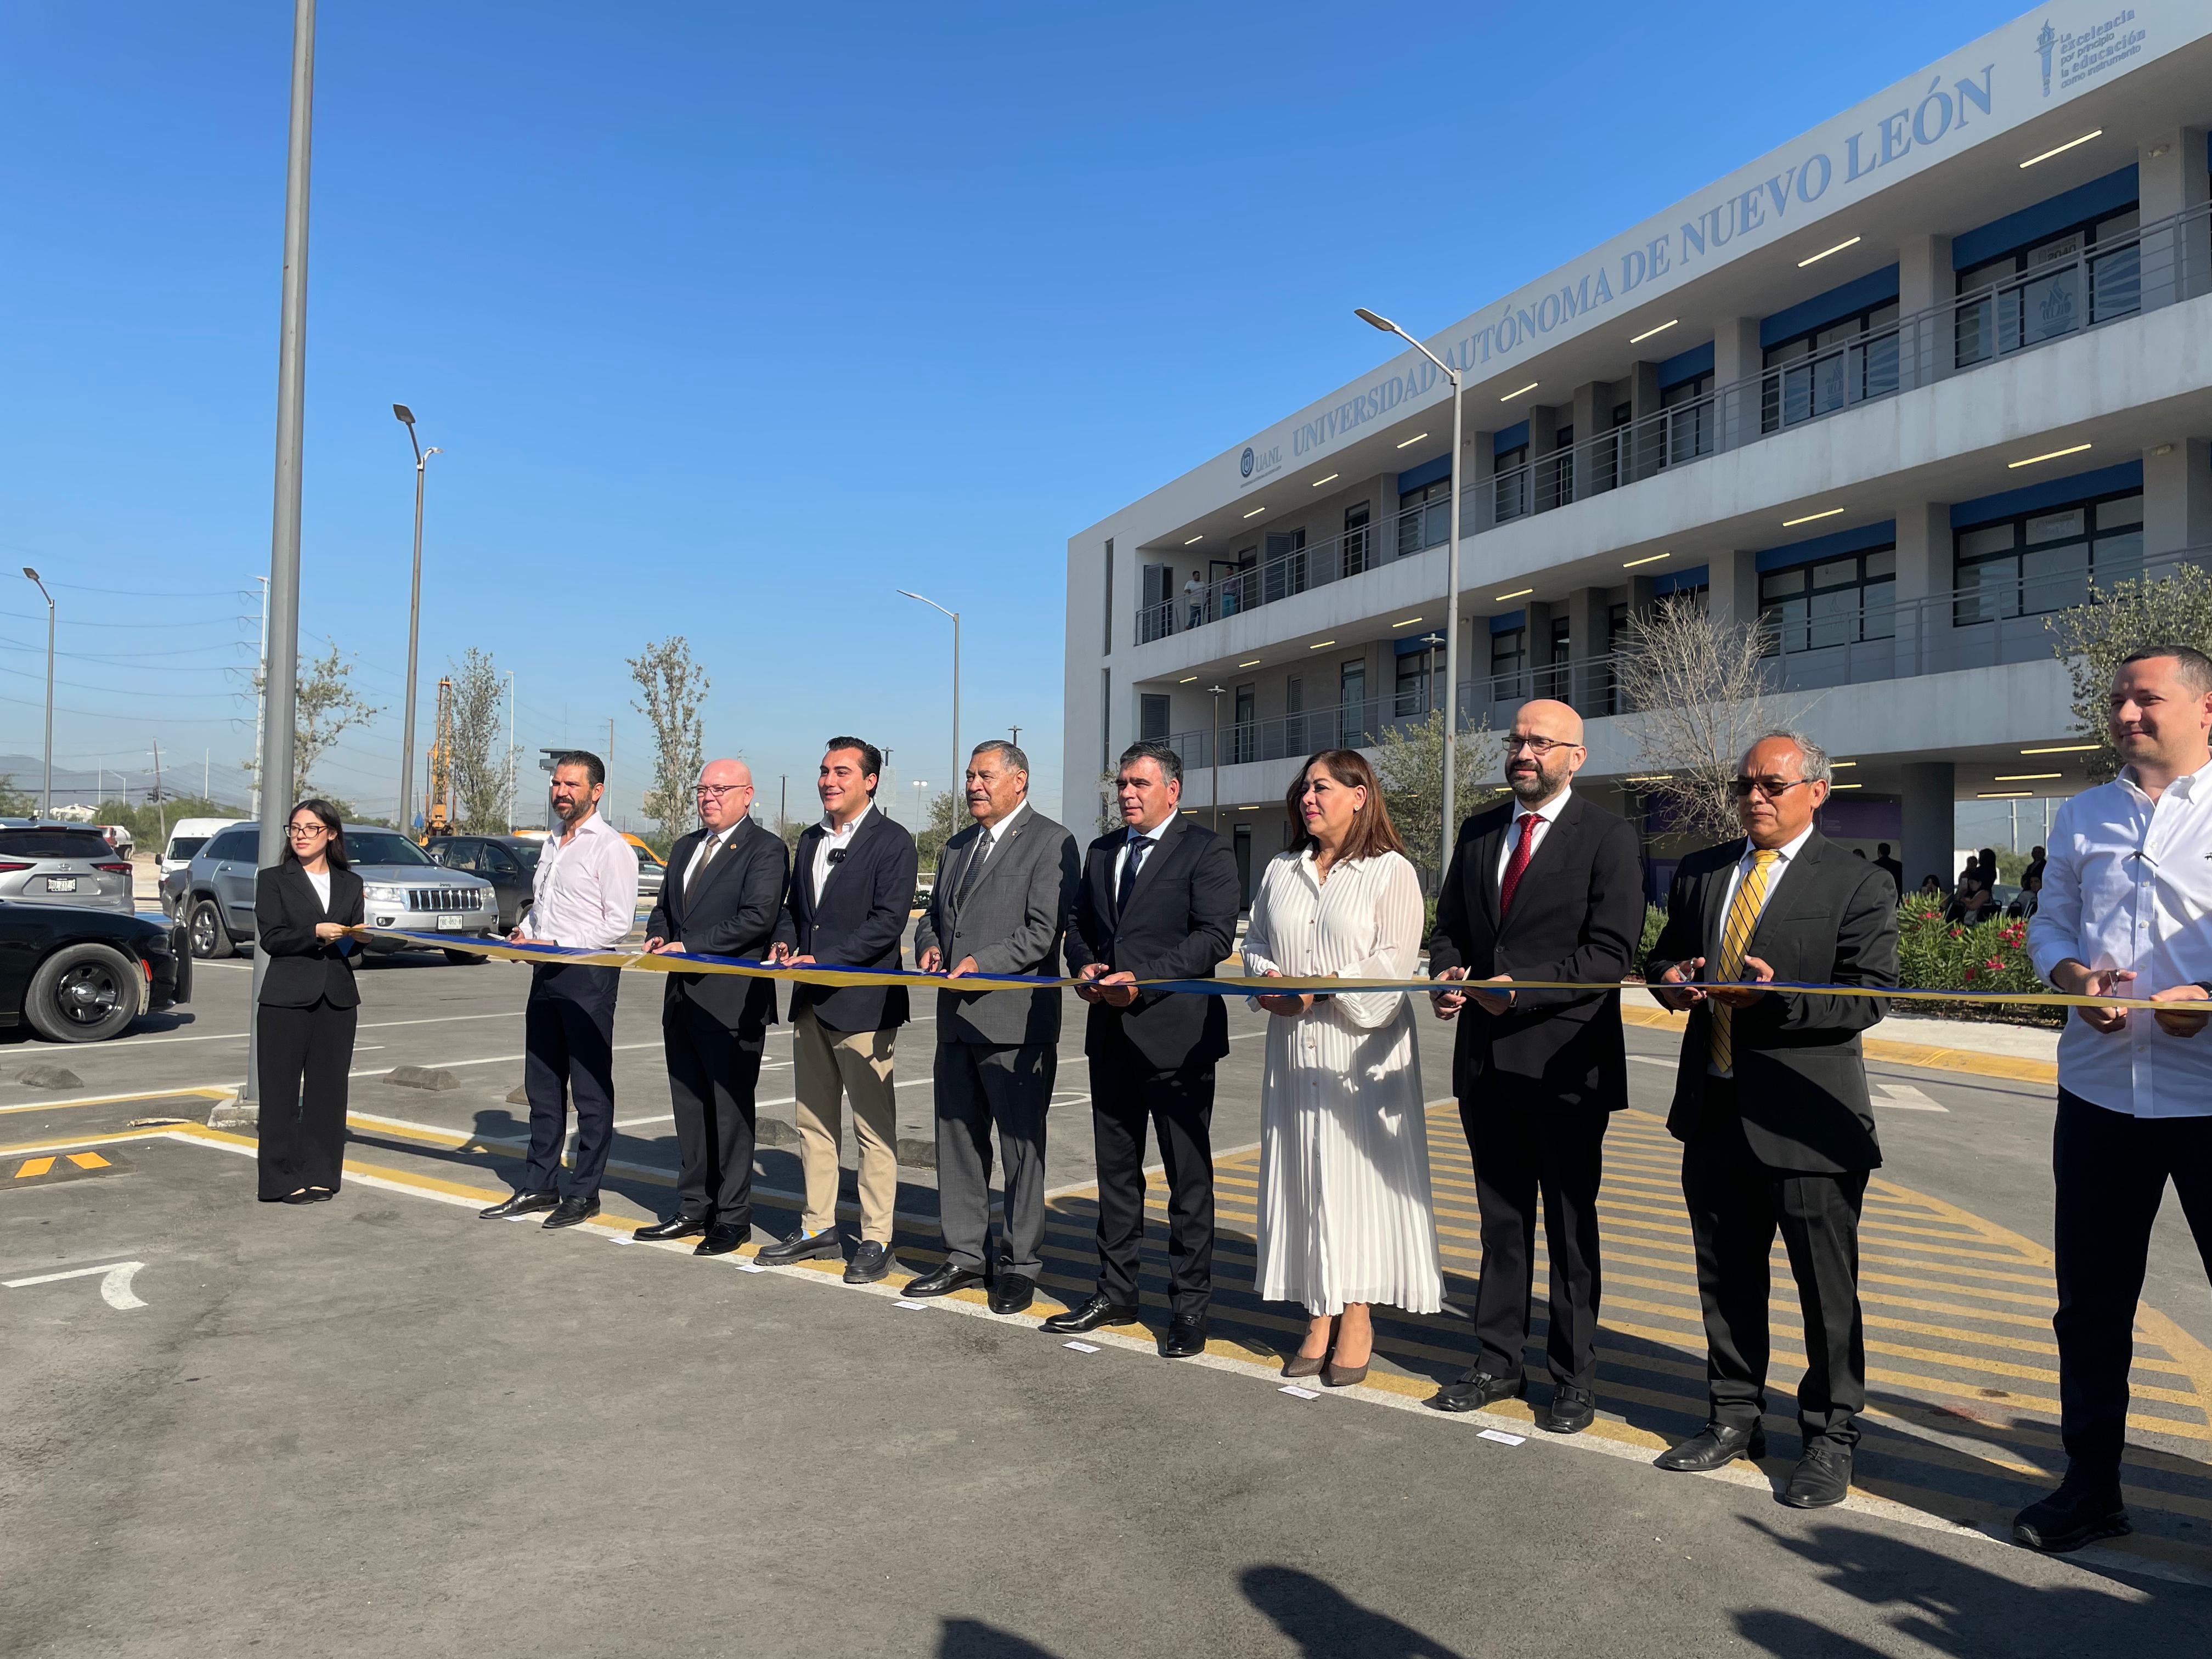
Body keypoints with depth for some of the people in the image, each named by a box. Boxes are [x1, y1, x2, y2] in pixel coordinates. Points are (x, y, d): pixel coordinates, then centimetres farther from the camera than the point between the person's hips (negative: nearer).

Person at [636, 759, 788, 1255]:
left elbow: (758, 917, -18)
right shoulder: (685, 847, 18)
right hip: (683, 997, 8)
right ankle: (694, 1208, 25)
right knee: (689, 1108, 14)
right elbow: (664, 907, 24)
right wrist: (658, 937, 1)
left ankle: (733, 1218, 10)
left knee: (730, 1111, 0)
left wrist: (690, 946, -20)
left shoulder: (764, 850, -8)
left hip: (731, 1002, -8)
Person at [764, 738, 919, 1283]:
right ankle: (818, 1228, 26)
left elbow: (888, 921, -17)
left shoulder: (892, 842, -9)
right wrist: (785, 942, 0)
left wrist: (824, 961, -21)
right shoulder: (811, 840, 15)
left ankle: (876, 1240, 8)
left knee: (873, 1126, 0)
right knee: (813, 1119, 15)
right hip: (811, 1002, 8)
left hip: (863, 1003, -8)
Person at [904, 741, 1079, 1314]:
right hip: (957, 1020, 8)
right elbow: (934, 912, 25)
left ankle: (1020, 1263, 13)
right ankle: (965, 1255, 25)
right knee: (957, 1140, 13)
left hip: (1016, 1020, -8)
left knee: (1021, 1148, 1)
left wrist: (982, 963, -21)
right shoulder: (957, 847, 19)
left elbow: (1044, 930, -14)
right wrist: (929, 946, 3)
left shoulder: (1049, 842, -6)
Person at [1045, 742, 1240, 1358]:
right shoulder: (1101, 851, 15)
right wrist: (1084, 966, -2)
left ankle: (1189, 1306, 13)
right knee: (1116, 1169, 15)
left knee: (1189, 1176, 3)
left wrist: (1144, 979, -22)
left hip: (1176, 1034, -7)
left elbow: (1215, 936, -15)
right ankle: (1115, 1293, 27)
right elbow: (1078, 924, 20)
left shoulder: (1205, 851, -6)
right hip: (1111, 1032, 7)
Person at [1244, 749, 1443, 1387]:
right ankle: (1319, 1318, 14)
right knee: (1302, 1174, 6)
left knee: (1357, 1172, -1)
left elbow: (1394, 962, -11)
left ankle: (1357, 1319, 9)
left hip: (1360, 1047, -5)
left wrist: (1321, 991, -19)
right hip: (1294, 1047, 5)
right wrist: (1266, 976, -5)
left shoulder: (1391, 871, -4)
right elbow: (1256, 940, 17)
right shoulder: (1281, 871, 14)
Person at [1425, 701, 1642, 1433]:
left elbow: (1611, 951, -13)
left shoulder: (1607, 836, -7)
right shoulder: (1478, 832, 11)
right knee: (1501, 1217, 16)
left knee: (1570, 1224, 8)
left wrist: (1524, 987, -23)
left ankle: (1574, 1378, 21)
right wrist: (1446, 973, -7)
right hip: (1486, 1058, 5)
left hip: (1563, 1062, -5)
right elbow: (1450, 924, 14)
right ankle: (1500, 1361, 28)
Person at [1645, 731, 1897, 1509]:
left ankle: (1829, 1439, 23)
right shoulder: (1698, 873, 11)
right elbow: (1664, 955, 19)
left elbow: (1869, 997, -11)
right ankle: (1735, 1418, 32)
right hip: (1714, 1113, 5)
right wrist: (1670, 979, -4)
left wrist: (1776, 998, -23)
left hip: (1807, 1116, -5)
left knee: (1827, 1290, 5)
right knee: (1725, 1277, 16)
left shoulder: (1858, 885, -5)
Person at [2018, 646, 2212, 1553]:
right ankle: (2091, 1484, 27)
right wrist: (2074, 976, -6)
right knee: (2090, 1298, 12)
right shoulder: (2082, 816, 13)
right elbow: (2048, 924, 15)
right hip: (2099, 1091, 5)